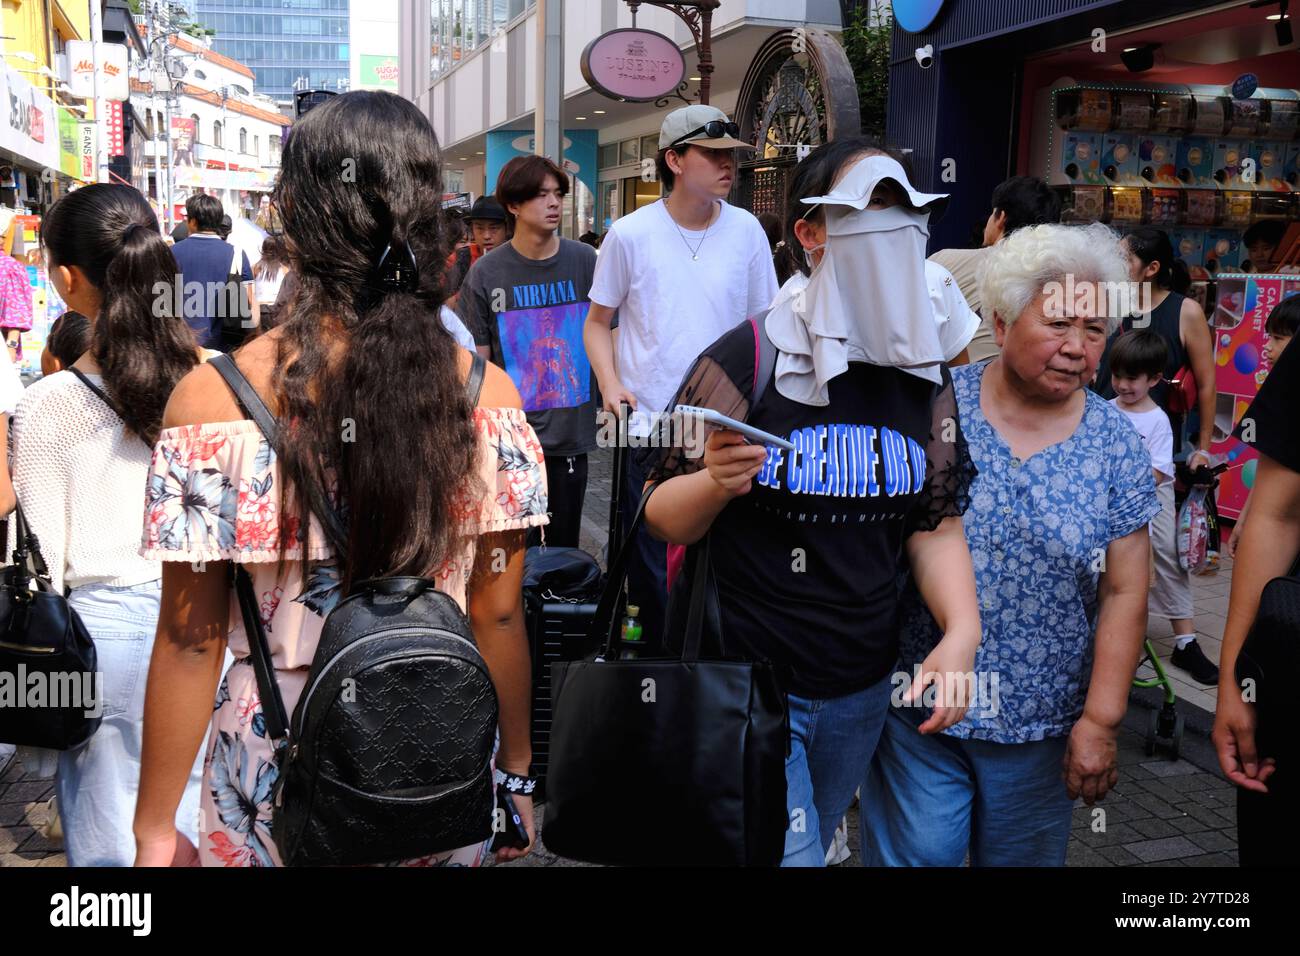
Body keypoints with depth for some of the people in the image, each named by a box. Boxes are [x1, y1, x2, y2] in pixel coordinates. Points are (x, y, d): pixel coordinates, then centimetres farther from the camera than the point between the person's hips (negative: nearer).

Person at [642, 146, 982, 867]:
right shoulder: (748, 359, -14)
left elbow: (935, 523, 6)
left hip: (865, 691, 6)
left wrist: (962, 630, -11)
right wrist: (717, 481, -32)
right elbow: (664, 521, -10)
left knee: (799, 847, 23)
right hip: (747, 684, -5)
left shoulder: (925, 378, 1)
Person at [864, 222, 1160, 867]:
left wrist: (1100, 721, -4)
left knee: (1023, 857, 15)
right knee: (912, 853, 4)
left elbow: (1124, 594, -1)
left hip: (1041, 728, 2)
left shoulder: (1115, 444, -1)